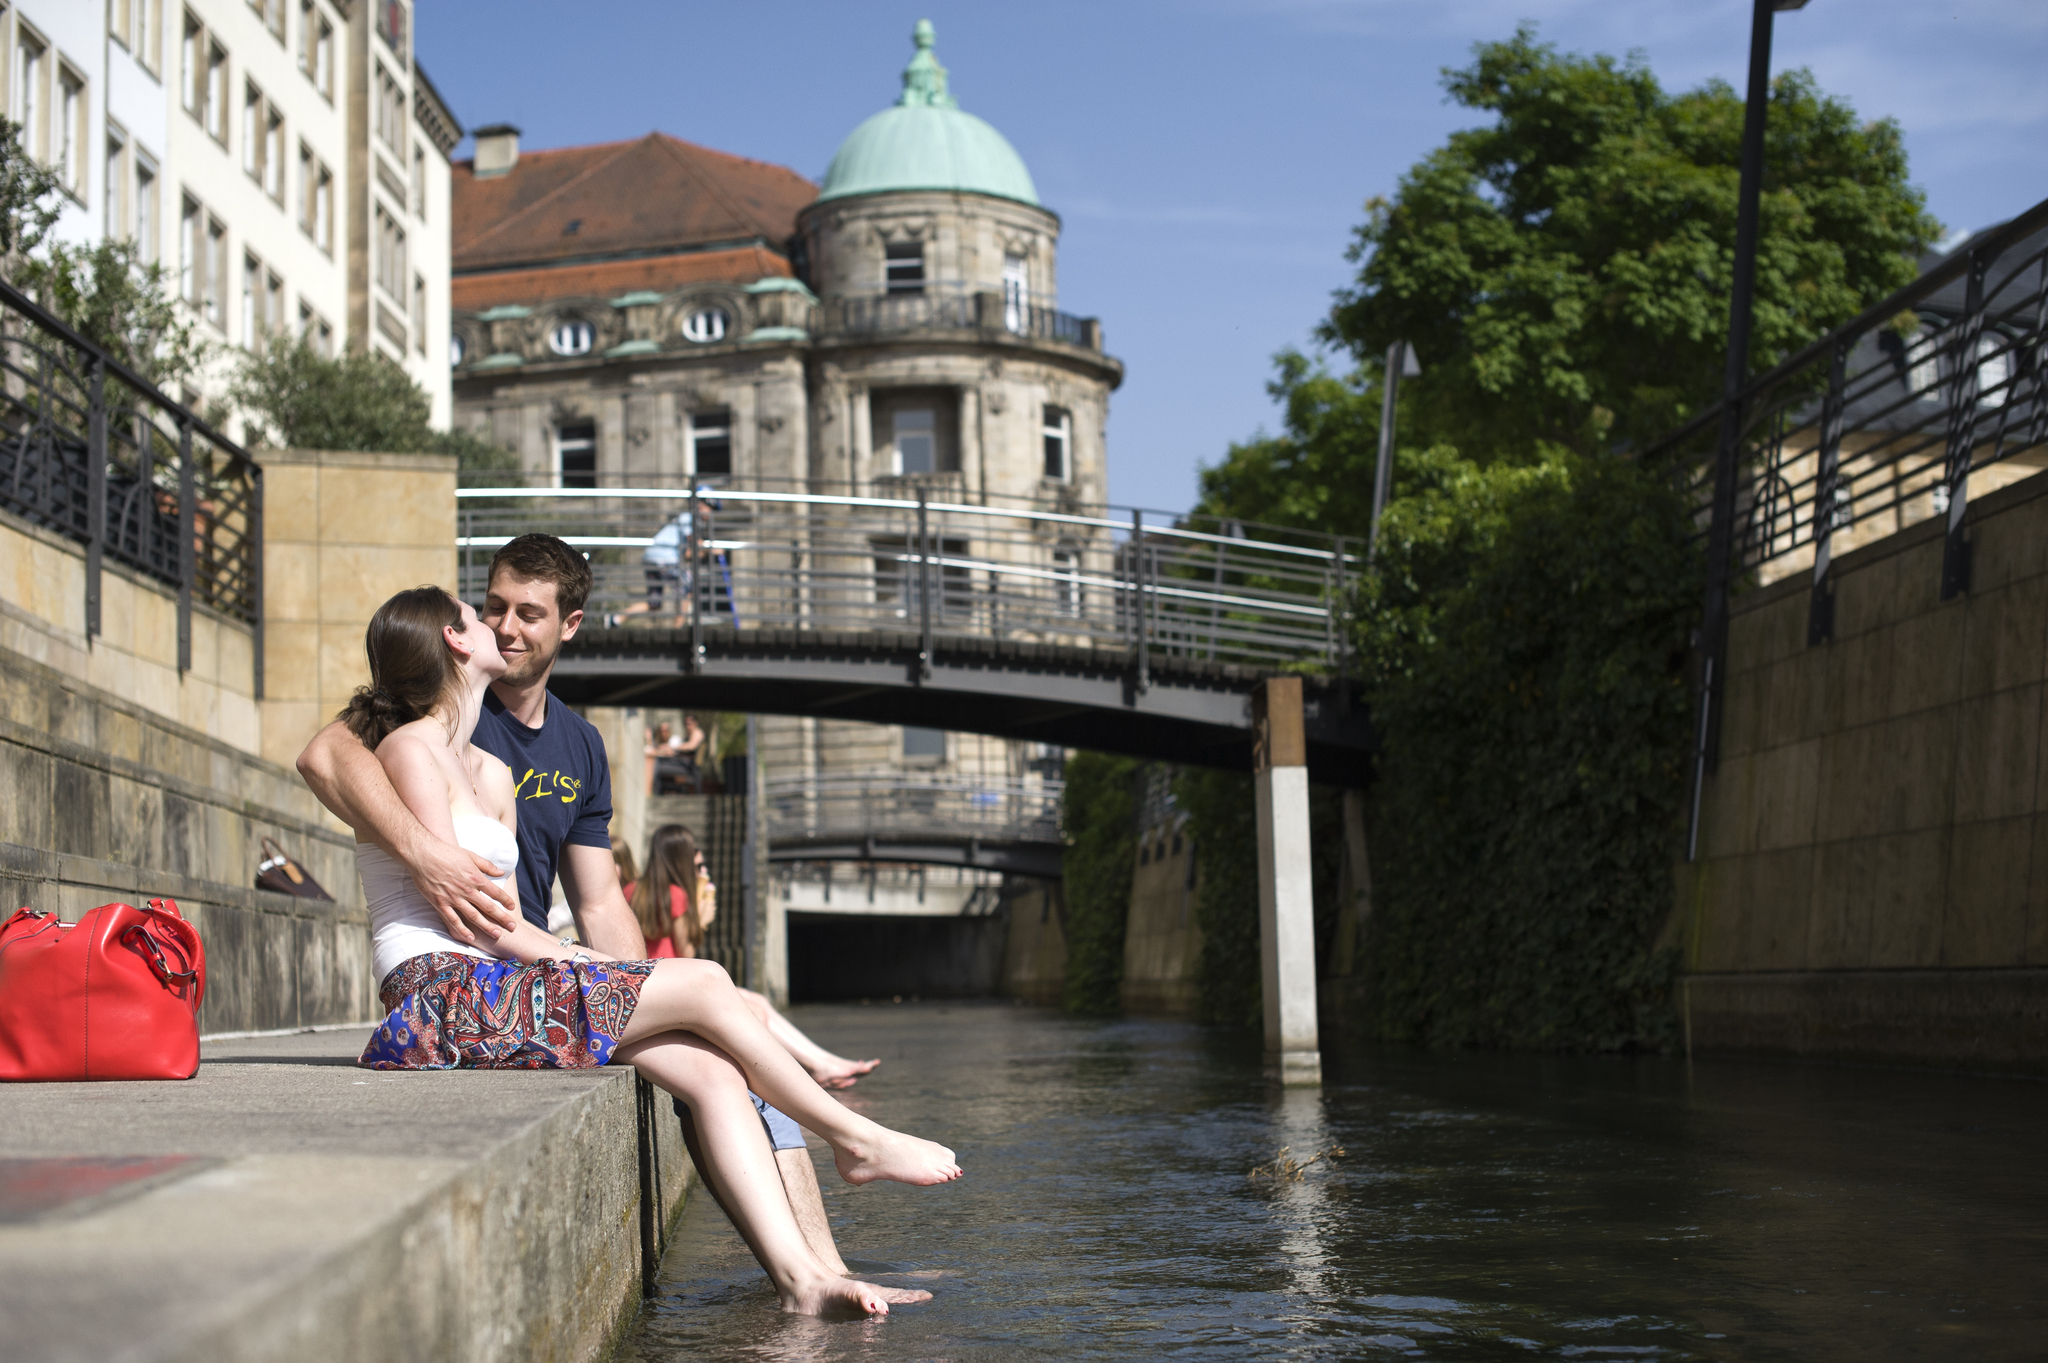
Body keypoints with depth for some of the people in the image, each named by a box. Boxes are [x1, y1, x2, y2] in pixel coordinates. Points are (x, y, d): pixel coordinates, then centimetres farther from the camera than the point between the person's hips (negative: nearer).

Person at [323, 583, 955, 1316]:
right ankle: (856, 1139, 5)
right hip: (444, 997, -9)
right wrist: (580, 961, -8)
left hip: (491, 987, 9)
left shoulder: (492, 772, 22)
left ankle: (800, 1276, -17)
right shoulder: (408, 750, -5)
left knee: (712, 1070, -9)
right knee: (704, 986, -10)